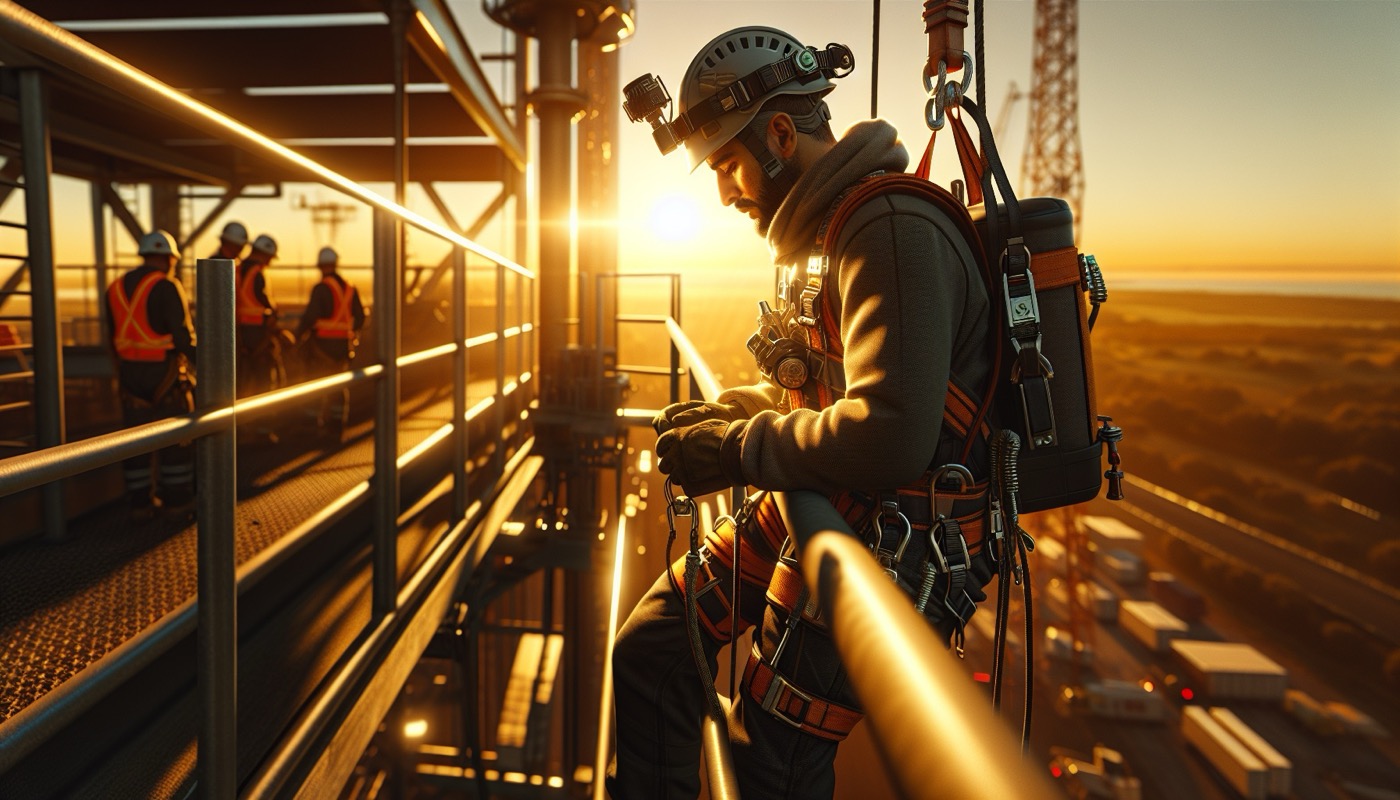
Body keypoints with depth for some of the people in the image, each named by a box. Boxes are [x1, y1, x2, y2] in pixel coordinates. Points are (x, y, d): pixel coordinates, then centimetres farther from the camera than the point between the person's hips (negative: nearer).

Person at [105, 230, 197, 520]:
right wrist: (196, 362, -4)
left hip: (130, 373, 6)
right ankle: (177, 496, 12)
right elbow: (183, 333, -16)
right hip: (165, 372, -6)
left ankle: (139, 499, 15)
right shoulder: (167, 286, -13)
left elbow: (113, 336, 14)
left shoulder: (116, 288, 9)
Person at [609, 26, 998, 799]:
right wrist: (726, 409, 7)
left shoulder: (894, 230, -22)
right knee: (649, 651, 11)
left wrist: (735, 451, -21)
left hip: (887, 545, -10)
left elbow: (891, 435, -33)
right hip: (808, 511, 10)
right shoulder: (828, 231, 11)